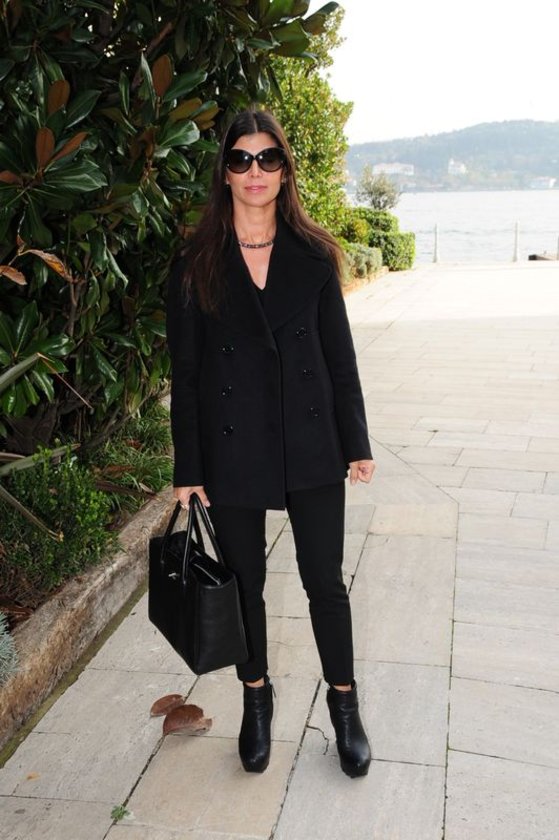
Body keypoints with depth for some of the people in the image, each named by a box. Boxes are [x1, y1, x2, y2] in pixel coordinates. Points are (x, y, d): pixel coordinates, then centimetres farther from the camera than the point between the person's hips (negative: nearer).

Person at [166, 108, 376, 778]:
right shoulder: (196, 264, -1)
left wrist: (356, 441, 4)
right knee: (244, 583, 13)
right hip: (231, 446, 0)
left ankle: (343, 703, 30)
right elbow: (184, 371, -1)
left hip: (310, 441, 1)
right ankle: (256, 698, 36)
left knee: (325, 580, 8)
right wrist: (188, 468, -3)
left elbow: (339, 353, 6)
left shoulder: (313, 255, 3)